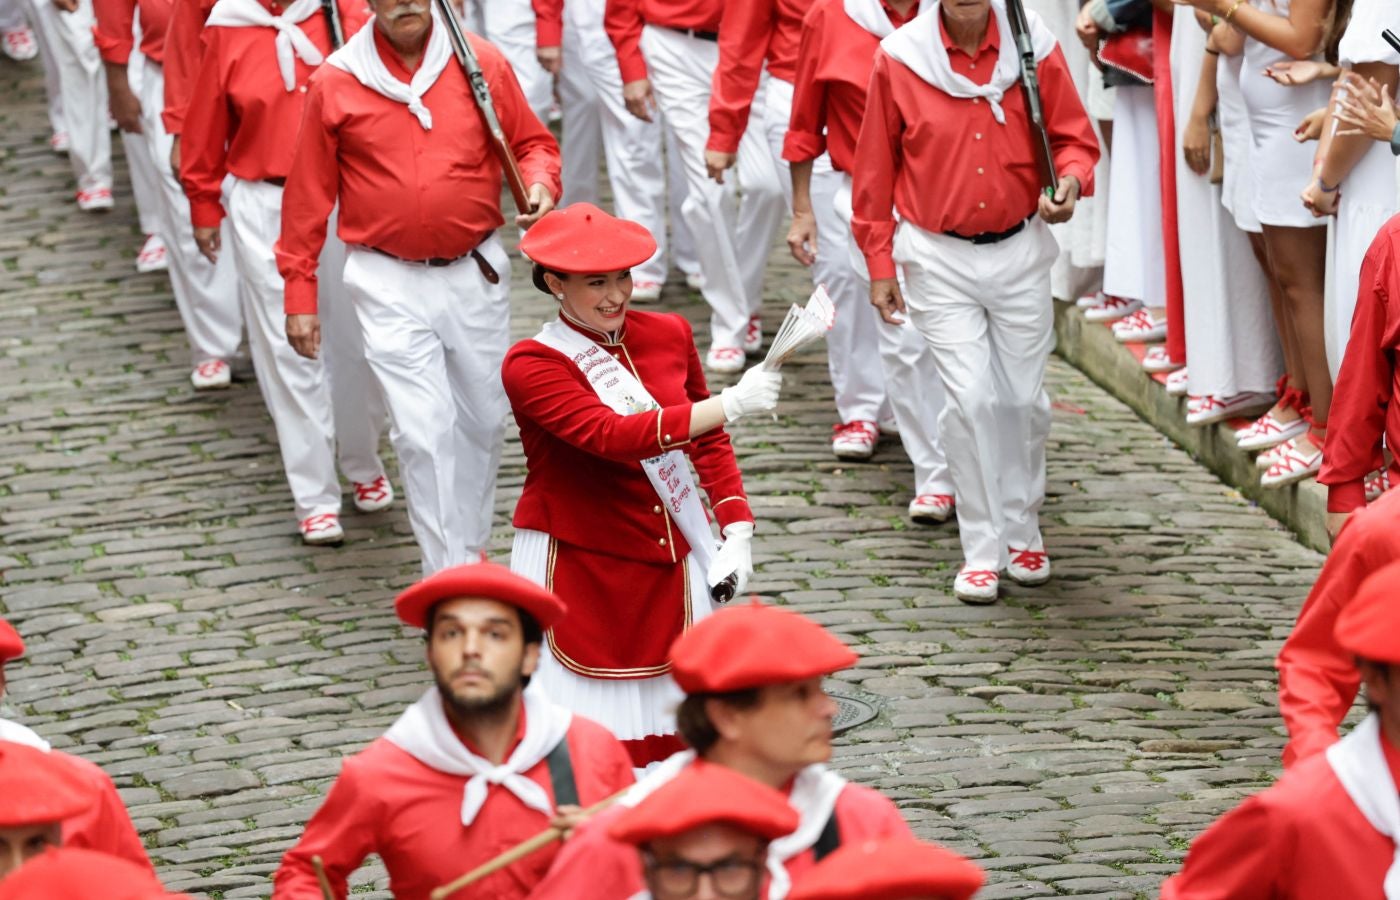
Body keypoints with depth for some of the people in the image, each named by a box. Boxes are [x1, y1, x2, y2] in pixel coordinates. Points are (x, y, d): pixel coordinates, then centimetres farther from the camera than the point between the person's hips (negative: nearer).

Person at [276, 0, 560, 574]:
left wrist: (540, 183, -13)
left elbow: (532, 143, 10)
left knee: (483, 421, 14)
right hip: (389, 284, -2)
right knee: (424, 431, -9)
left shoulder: (482, 65, -1)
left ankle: (471, 553, 34)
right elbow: (308, 197, 2)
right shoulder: (334, 84, -4)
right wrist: (299, 292, 3)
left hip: (475, 273, 3)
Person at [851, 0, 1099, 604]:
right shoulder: (899, 59, -7)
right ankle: (982, 550, 3)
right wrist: (879, 266, 3)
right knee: (971, 399, -8)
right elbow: (876, 169, 2)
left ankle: (1022, 532, 28)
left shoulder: (1035, 50, -4)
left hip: (1020, 251, 2)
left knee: (1023, 399, 7)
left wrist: (1070, 181, -17)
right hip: (939, 258, -2)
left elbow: (1073, 138, 6)